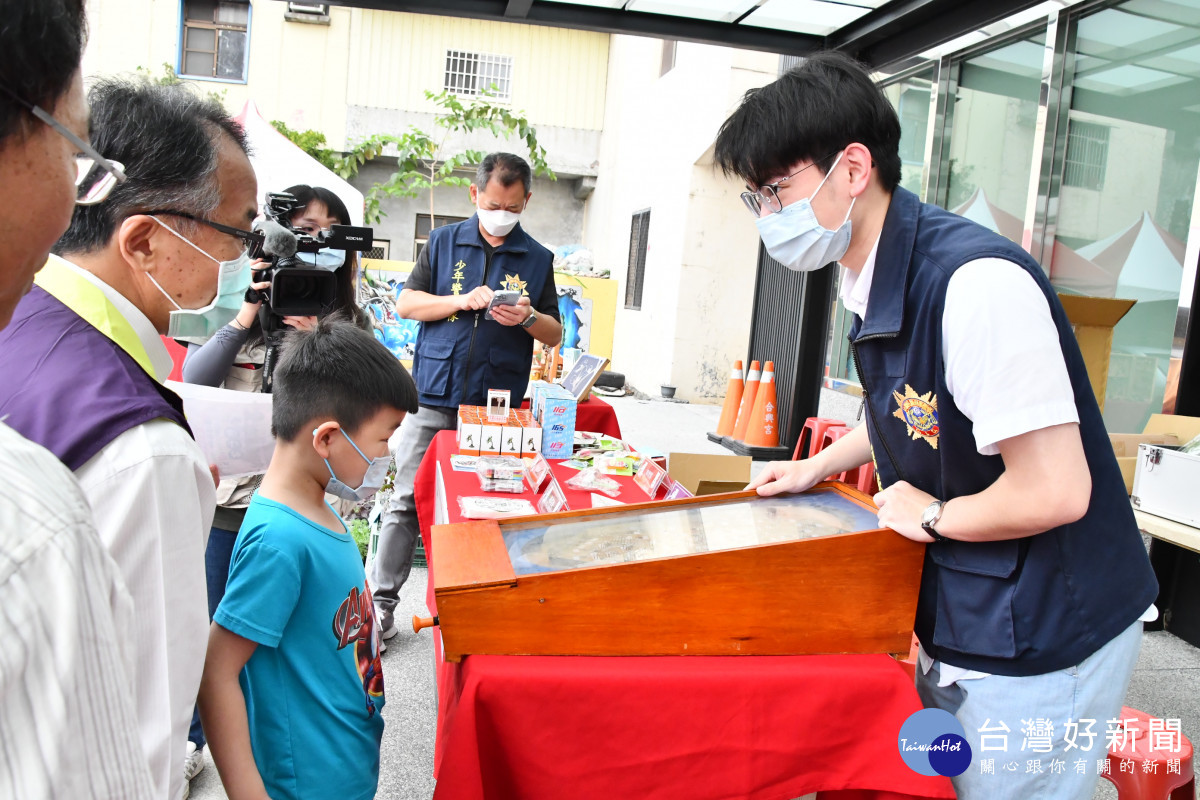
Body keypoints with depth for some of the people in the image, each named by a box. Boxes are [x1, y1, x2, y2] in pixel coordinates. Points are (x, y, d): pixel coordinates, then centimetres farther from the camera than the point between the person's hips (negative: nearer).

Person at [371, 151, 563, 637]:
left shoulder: (538, 259, 9)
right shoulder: (443, 242, 9)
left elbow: (555, 334, 11)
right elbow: (405, 304, 5)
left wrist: (528, 318, -12)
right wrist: (462, 301, -10)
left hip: (497, 407, 0)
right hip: (433, 400, 0)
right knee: (406, 500, 2)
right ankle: (381, 599, 15)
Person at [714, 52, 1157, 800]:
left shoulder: (976, 281, -28)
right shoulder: (875, 281, 2)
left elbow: (1053, 492, -28)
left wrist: (930, 516, -13)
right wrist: (816, 467, 13)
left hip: (1038, 645, -8)